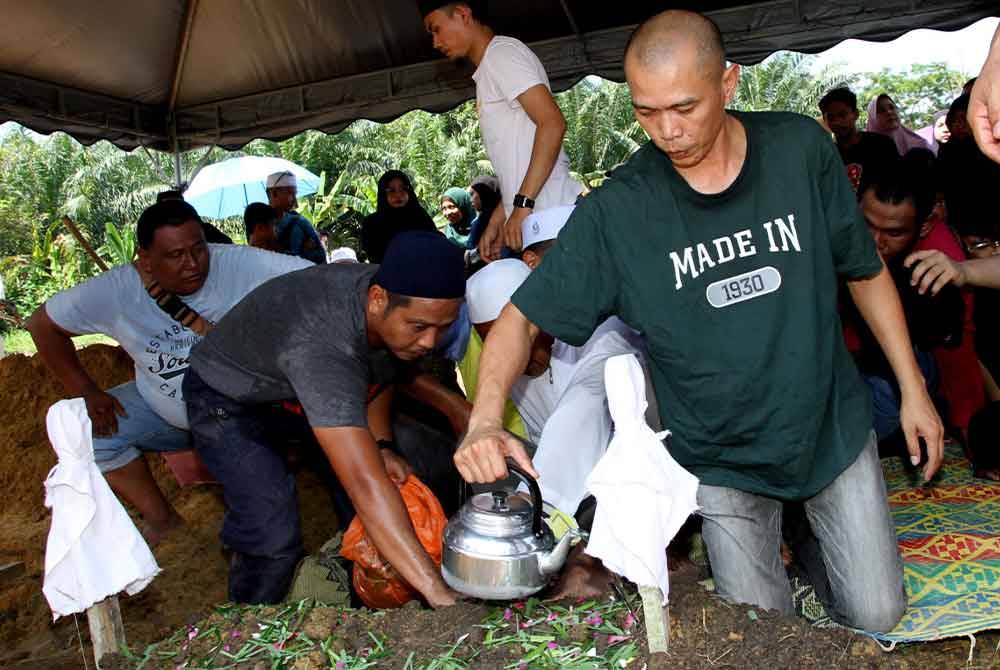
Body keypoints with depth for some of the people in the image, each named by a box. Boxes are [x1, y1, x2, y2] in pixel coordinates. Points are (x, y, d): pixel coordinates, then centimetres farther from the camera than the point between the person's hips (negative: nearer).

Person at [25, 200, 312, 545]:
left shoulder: (240, 264, -27)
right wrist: (85, 392, -11)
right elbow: (42, 323, -5)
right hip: (162, 410, 3)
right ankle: (163, 521, 4)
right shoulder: (115, 290, -19)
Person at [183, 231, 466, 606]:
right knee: (274, 539, -20)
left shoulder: (398, 301, -20)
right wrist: (440, 597, -53)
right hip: (226, 399, -7)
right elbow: (365, 485, -50)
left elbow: (375, 376, 2)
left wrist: (383, 445, -13)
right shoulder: (320, 345, -44)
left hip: (305, 386, 7)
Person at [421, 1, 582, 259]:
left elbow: (553, 123, -16)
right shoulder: (488, 72, 24)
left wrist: (522, 205, -20)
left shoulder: (502, 52, -3)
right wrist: (496, 222, 18)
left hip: (548, 215, -9)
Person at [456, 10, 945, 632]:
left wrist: (913, 388, 4)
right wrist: (486, 420, -33)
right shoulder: (615, 211, -19)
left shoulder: (801, 148, -11)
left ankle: (809, 529, 40)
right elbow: (523, 317, -15)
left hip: (833, 429, 2)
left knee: (877, 615, 12)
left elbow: (866, 272, 1)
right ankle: (765, 545, 35)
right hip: (722, 458, -2)